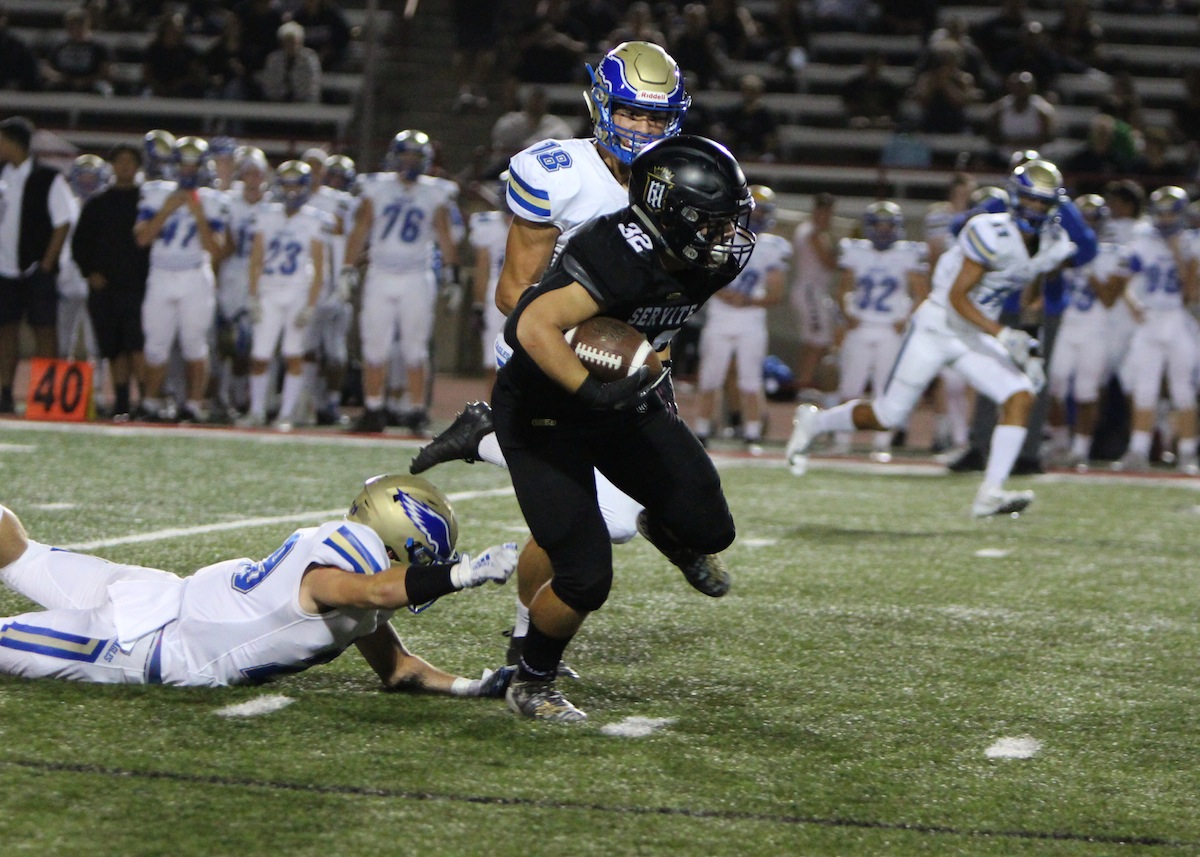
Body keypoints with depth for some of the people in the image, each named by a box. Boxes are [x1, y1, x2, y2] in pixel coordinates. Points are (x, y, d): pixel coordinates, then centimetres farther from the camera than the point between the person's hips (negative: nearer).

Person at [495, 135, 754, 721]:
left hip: (622, 402, 7)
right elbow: (534, 326, -41)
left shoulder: (707, 261, -9)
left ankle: (662, 528, 39)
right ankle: (531, 683, 16)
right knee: (585, 580, -11)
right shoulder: (623, 258, -34)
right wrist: (591, 392, -47)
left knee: (708, 529, 2)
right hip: (544, 414, -7)